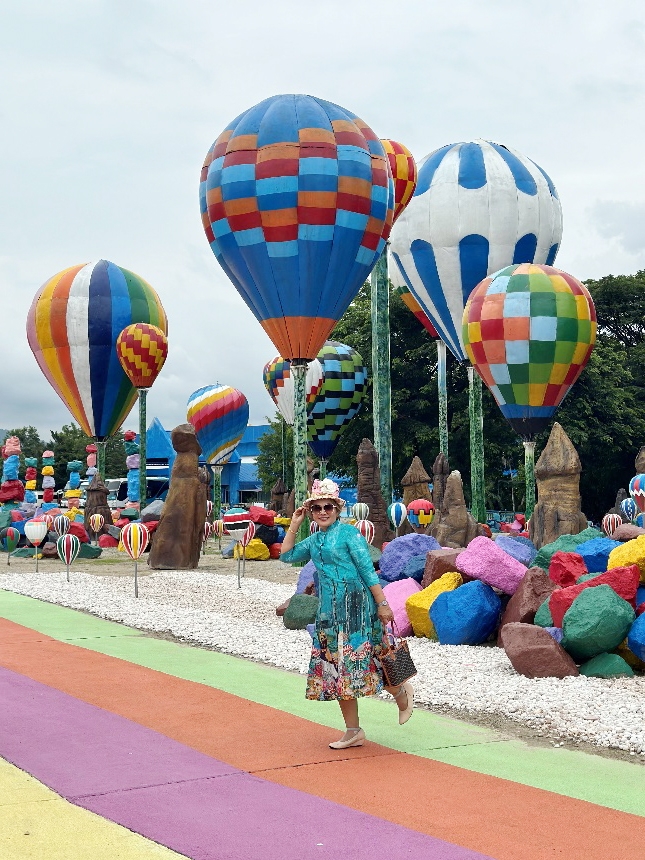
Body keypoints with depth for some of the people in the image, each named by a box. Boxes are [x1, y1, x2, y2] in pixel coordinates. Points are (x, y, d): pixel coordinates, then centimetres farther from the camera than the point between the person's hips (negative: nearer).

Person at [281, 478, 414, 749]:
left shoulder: (348, 533, -8)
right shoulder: (314, 540, 13)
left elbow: (368, 571, -11)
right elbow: (287, 555, 22)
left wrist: (382, 604, -15)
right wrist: (294, 525, 13)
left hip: (355, 606, -8)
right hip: (328, 610, 8)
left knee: (358, 657, -10)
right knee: (335, 664, 5)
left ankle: (402, 694, 20)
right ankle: (353, 731, 12)